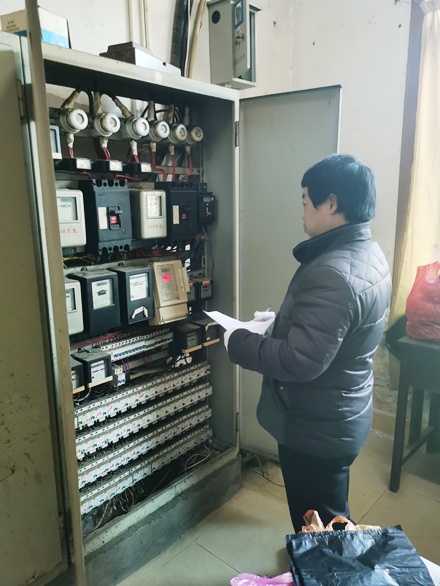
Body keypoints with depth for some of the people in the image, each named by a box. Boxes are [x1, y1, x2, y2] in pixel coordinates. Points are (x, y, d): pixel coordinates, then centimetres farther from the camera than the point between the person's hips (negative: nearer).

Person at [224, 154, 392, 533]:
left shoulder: (332, 273, -31)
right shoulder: (369, 254, 2)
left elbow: (300, 361, -32)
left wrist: (238, 342, -19)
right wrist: (280, 320, 9)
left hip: (317, 428, -9)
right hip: (344, 417, 10)